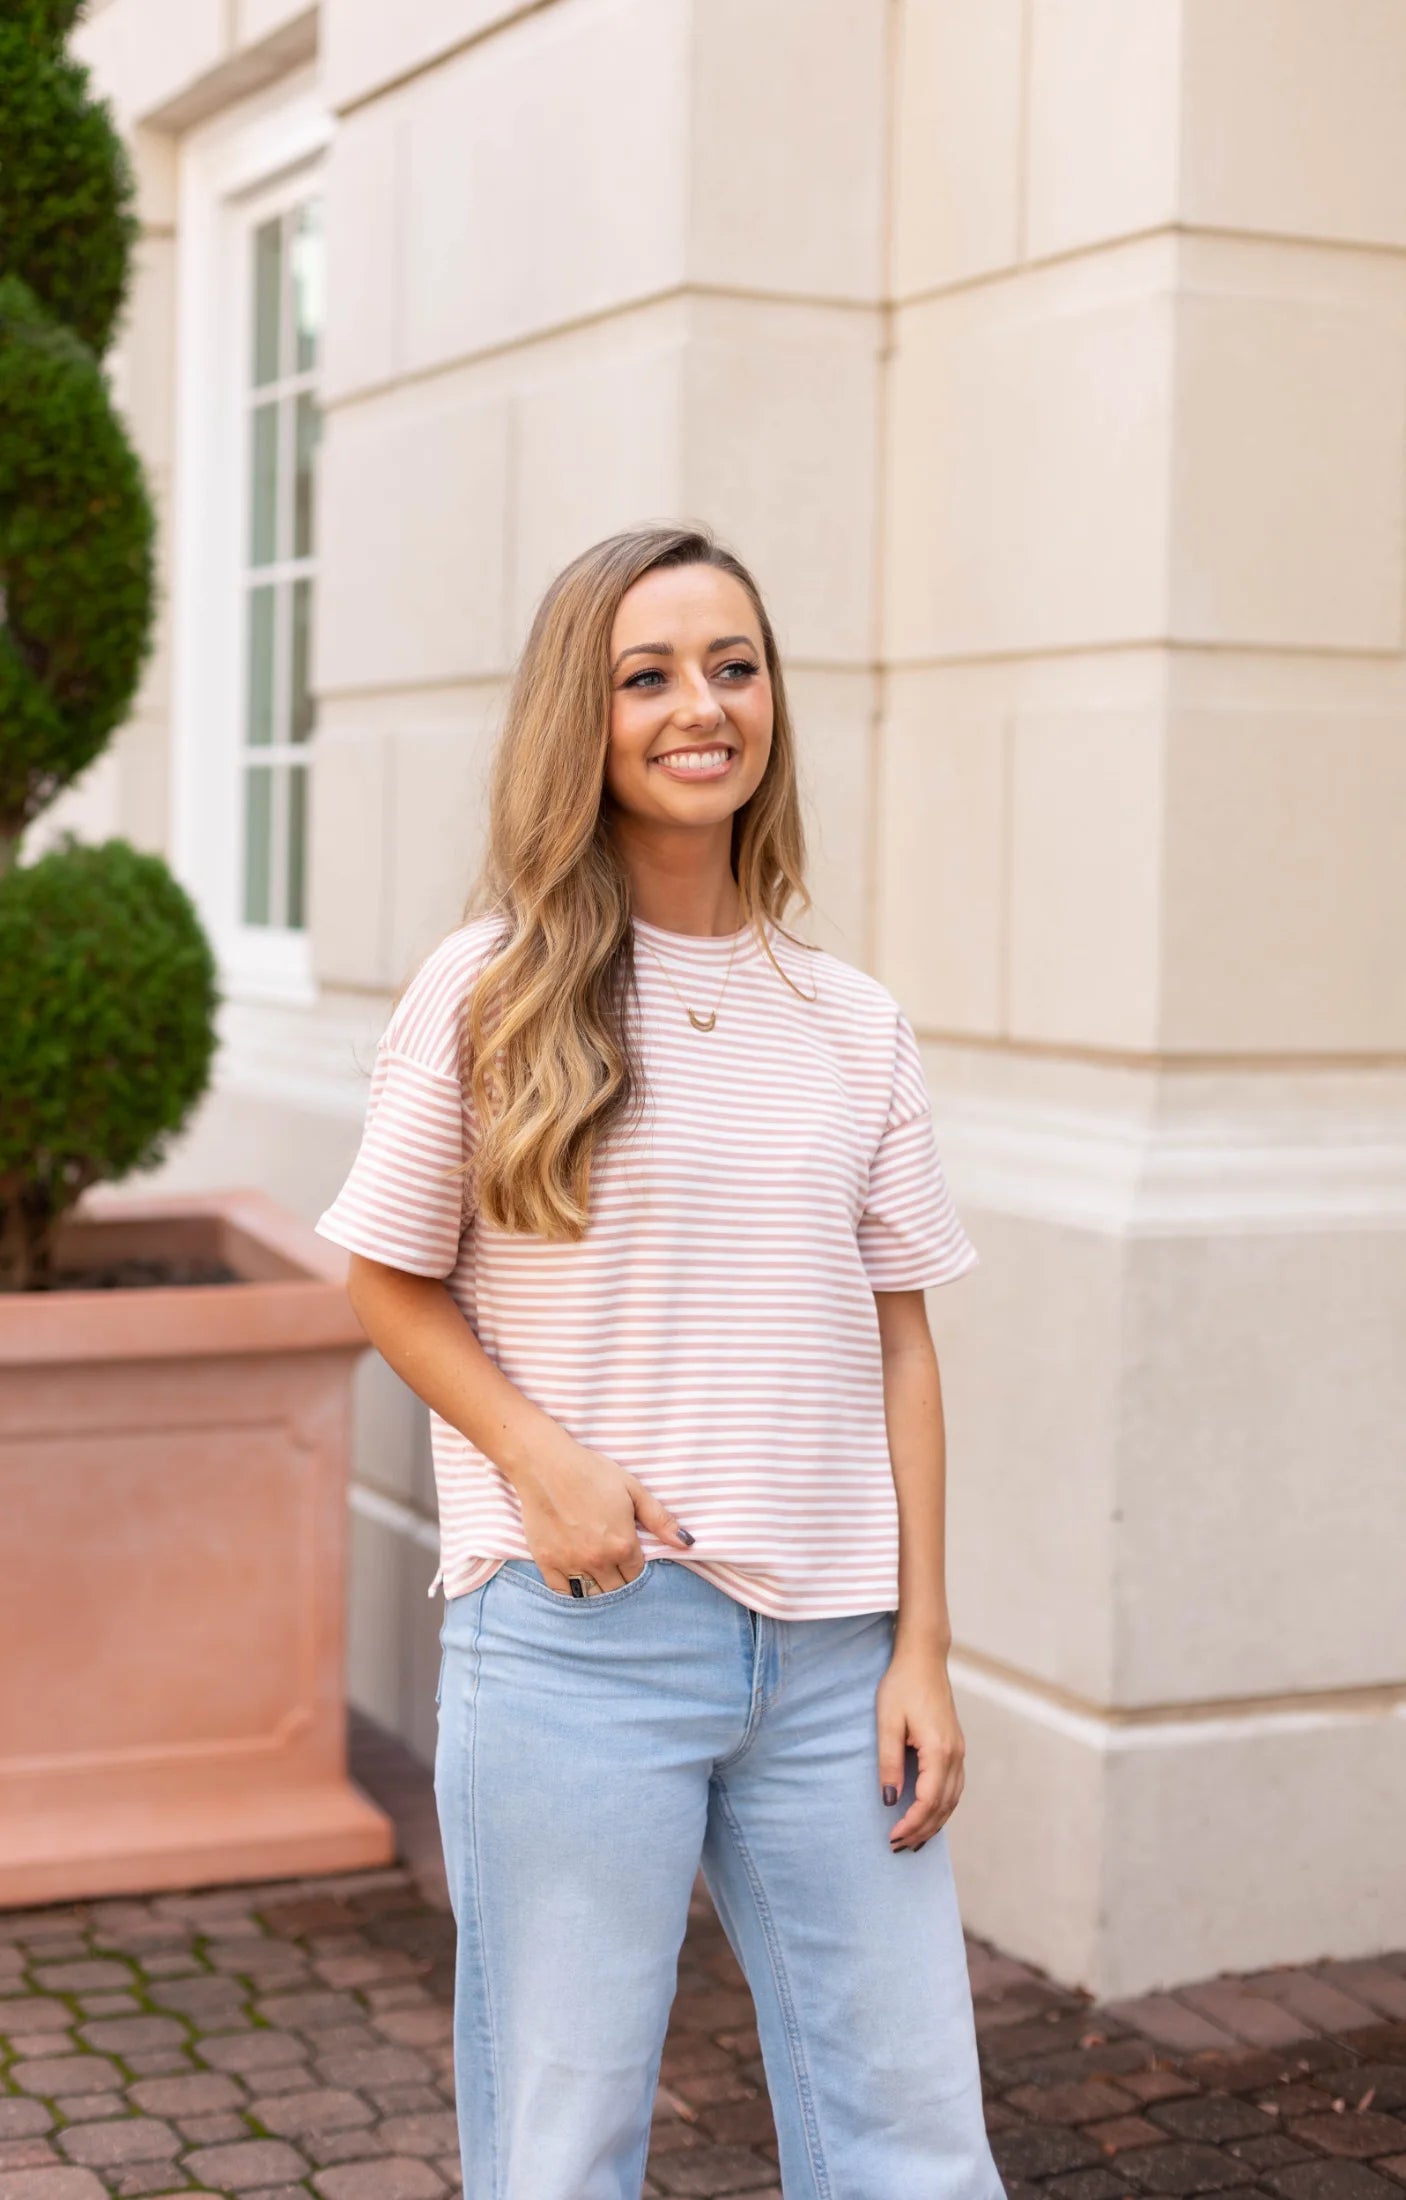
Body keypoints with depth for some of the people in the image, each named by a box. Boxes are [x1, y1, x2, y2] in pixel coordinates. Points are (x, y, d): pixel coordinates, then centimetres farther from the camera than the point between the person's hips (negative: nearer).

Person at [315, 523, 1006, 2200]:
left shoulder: (854, 1025, 7)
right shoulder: (493, 990, -1)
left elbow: (898, 1341, 8)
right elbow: (390, 1284, 4)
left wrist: (920, 1649, 3)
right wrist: (544, 1460, -12)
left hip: (829, 1651, 3)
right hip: (575, 1637, -3)